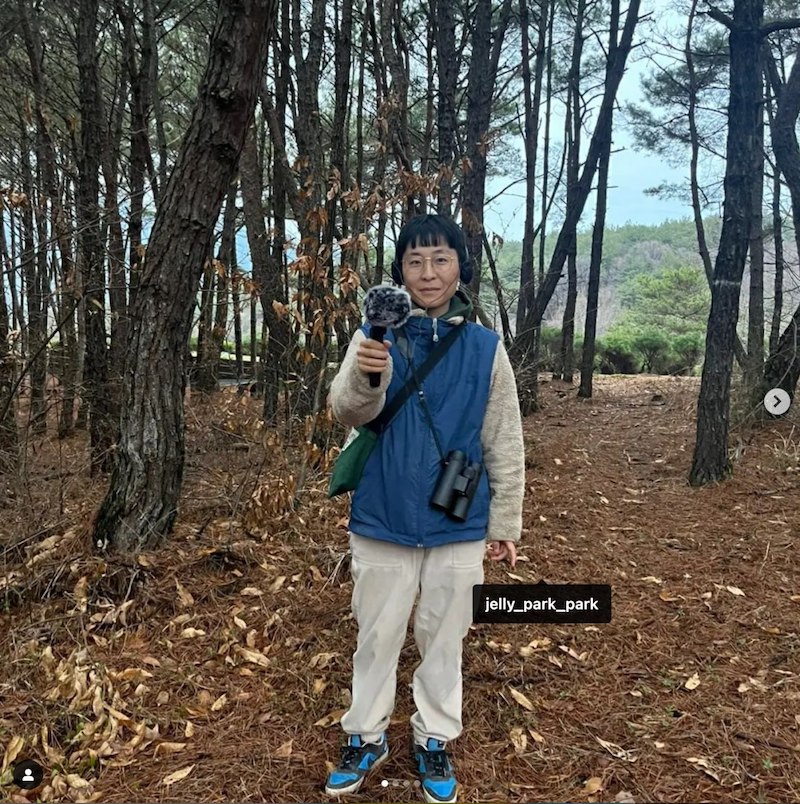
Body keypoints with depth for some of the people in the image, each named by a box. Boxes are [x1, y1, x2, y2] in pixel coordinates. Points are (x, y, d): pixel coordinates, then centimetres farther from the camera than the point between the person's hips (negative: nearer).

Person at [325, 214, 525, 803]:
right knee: (377, 636, 15)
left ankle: (435, 741, 36)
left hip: (457, 525, 0)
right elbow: (347, 411, -17)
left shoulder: (486, 347, -3)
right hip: (382, 520, 0)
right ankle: (366, 737, 36)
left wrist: (506, 521, 4)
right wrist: (366, 377, -39)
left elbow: (505, 444, 2)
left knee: (443, 638, 16)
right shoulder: (375, 337, -4)